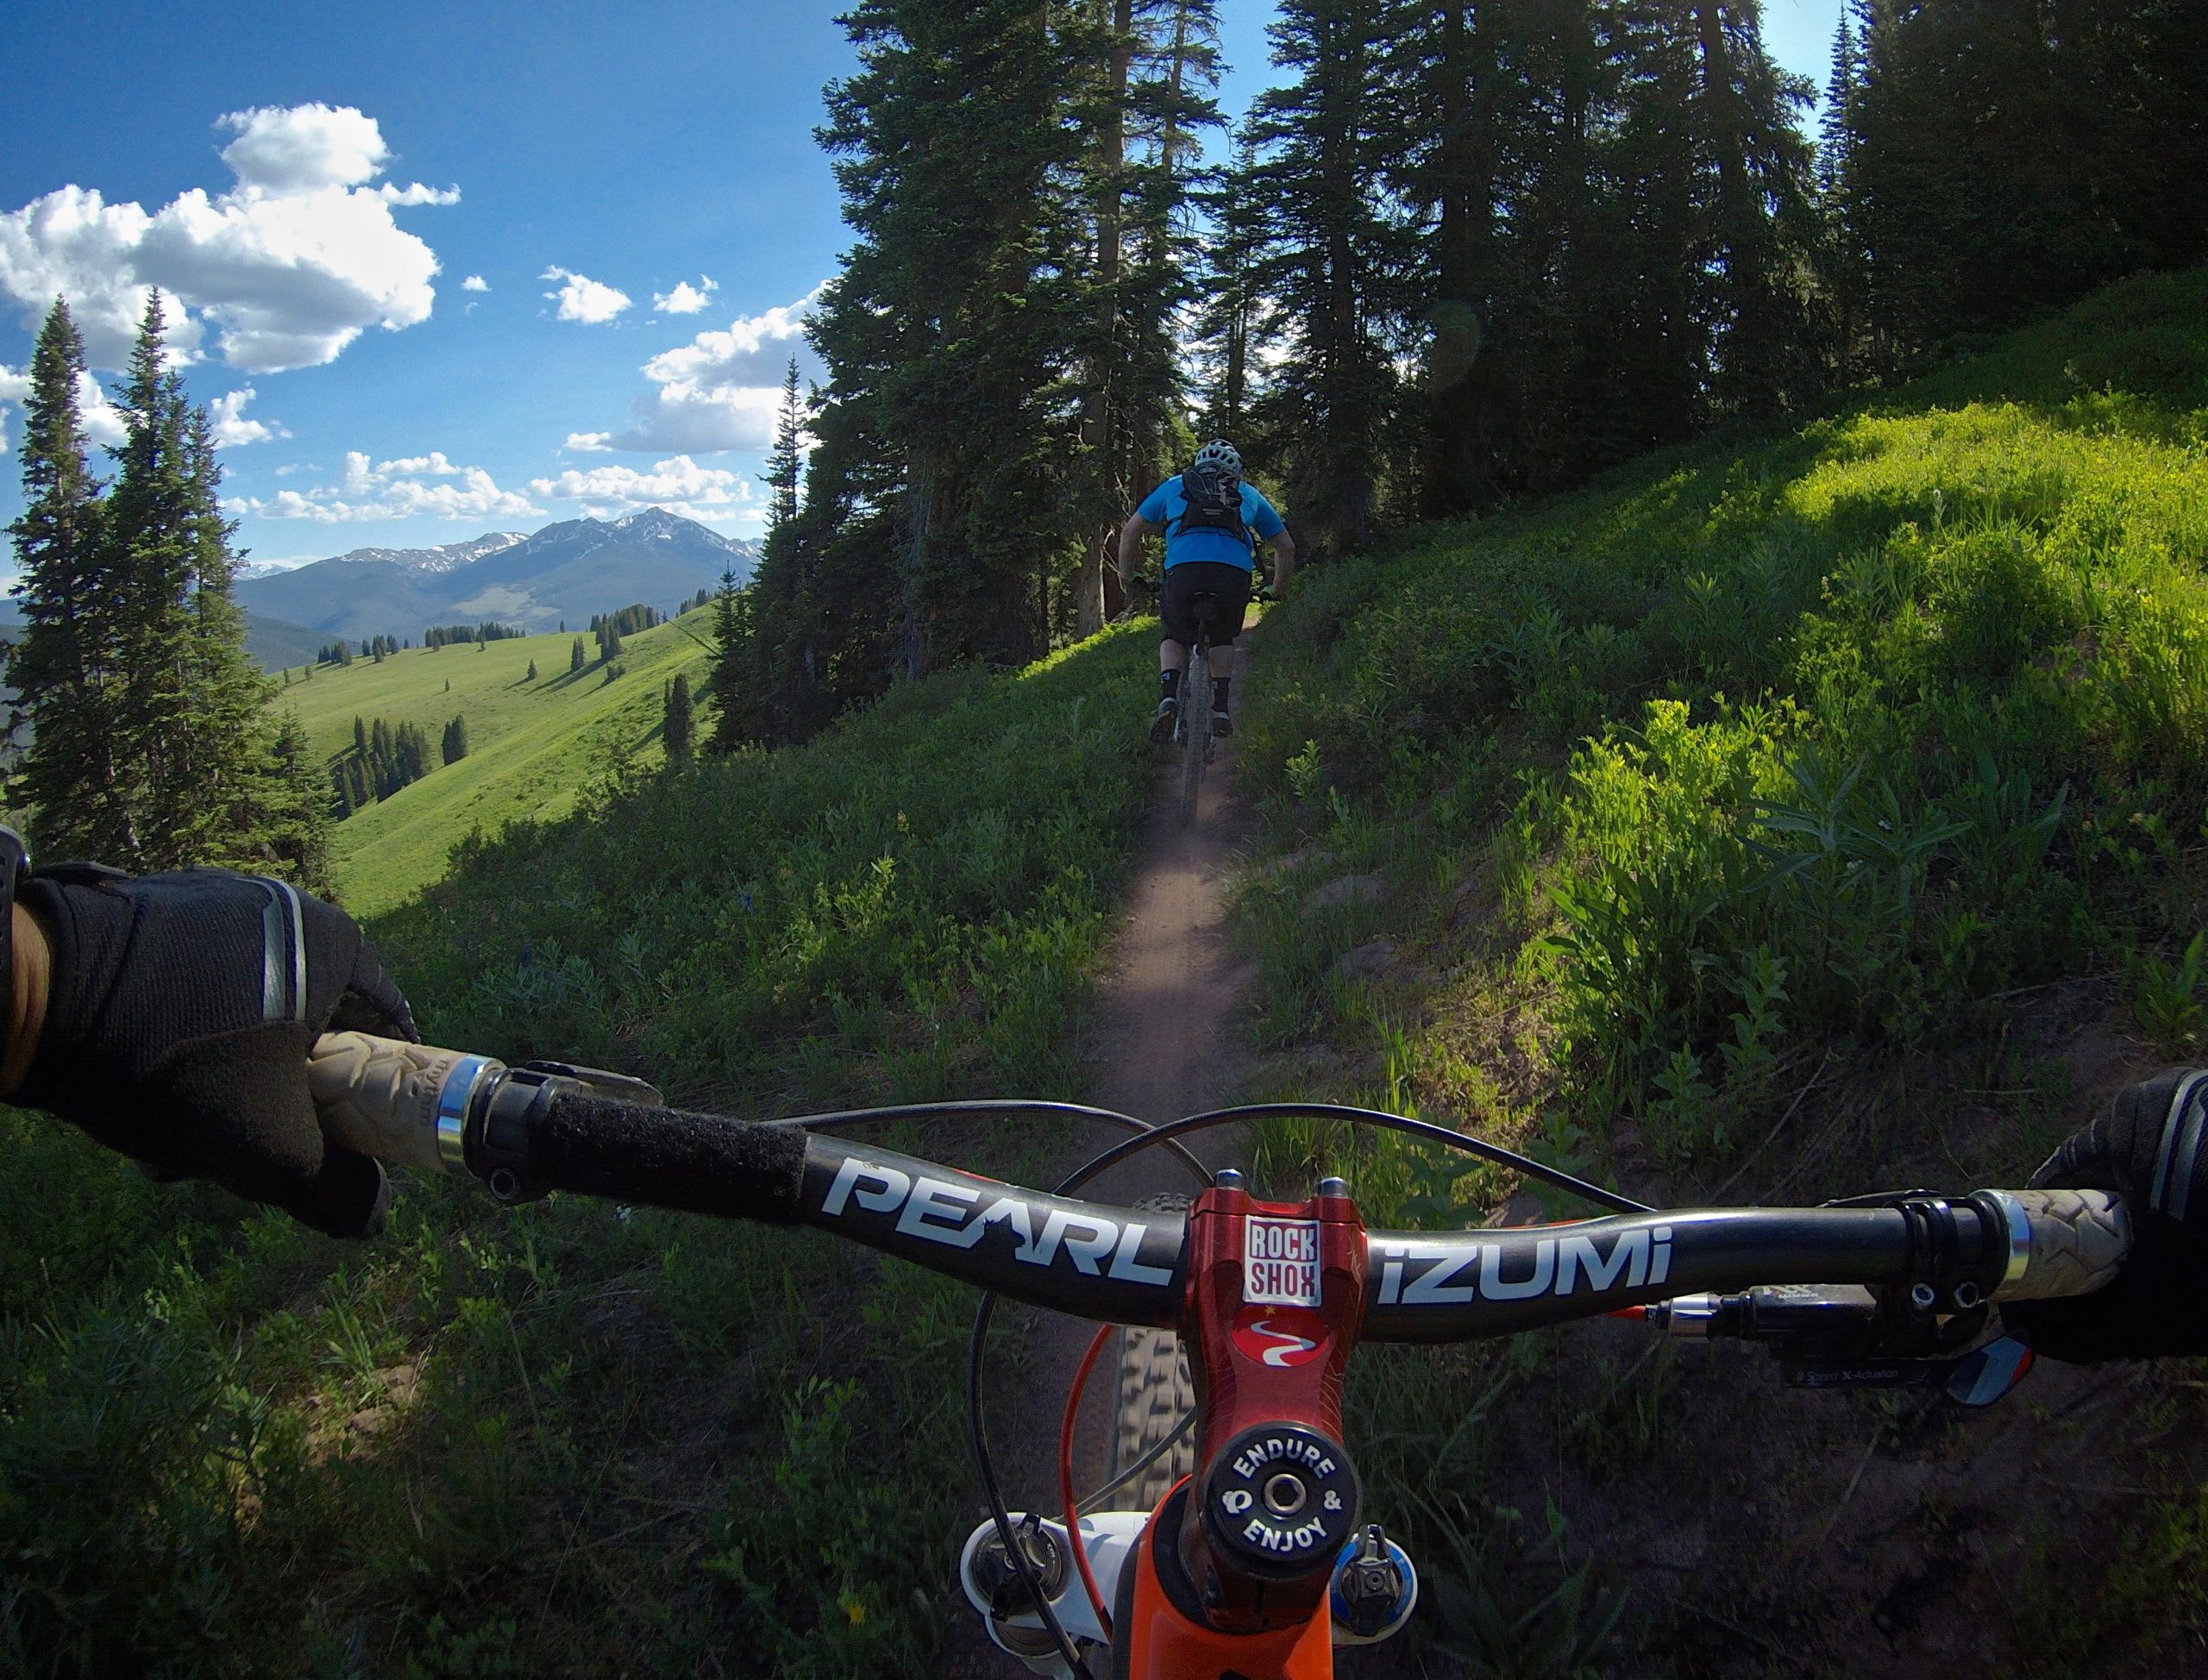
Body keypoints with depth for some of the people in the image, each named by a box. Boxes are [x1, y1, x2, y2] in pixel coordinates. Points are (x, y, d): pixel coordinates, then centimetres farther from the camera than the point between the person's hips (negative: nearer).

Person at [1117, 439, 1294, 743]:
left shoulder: (1174, 486, 30)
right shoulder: (1249, 494, 32)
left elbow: (1130, 532, 27)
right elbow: (1286, 547, 36)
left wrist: (1128, 580, 36)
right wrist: (1277, 592, 47)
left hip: (1183, 571, -1)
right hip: (1235, 575, 1)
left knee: (1173, 638, 25)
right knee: (1223, 639, 29)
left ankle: (1168, 699, 1)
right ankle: (1221, 709, 14)